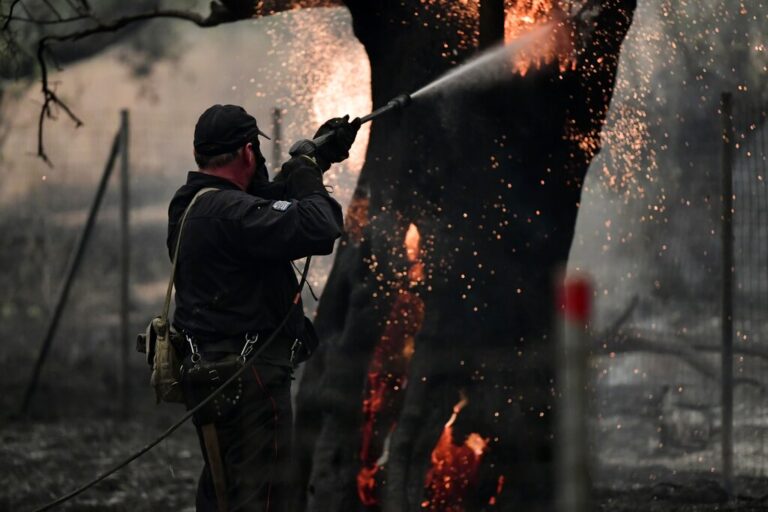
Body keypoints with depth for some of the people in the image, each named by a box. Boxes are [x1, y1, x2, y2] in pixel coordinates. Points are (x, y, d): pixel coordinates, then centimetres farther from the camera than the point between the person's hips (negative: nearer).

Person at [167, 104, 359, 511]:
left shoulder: (188, 206, 10)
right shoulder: (230, 212, -20)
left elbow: (263, 204, 24)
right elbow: (319, 230, -28)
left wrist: (317, 158, 23)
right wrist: (308, 181, -8)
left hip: (207, 372, 10)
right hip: (248, 380, -10)